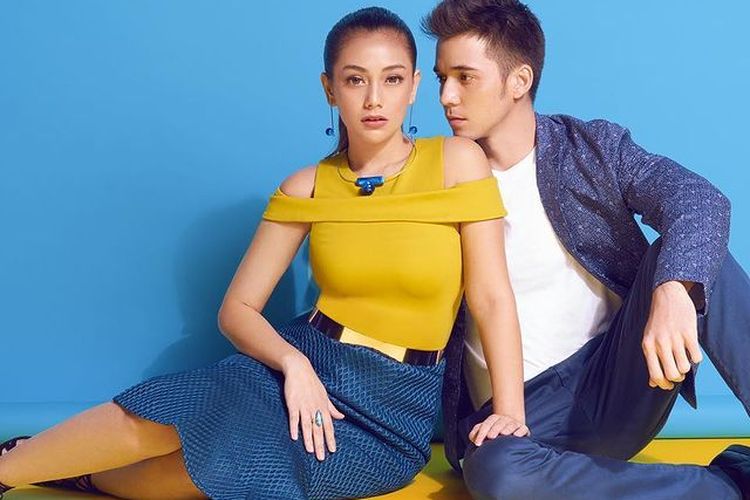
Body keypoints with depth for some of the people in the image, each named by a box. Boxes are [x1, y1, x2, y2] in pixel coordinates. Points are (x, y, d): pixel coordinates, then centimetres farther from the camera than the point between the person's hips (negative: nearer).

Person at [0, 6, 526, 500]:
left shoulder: (457, 161, -7)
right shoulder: (307, 188, 1)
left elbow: (492, 298, -10)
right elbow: (237, 308, 1)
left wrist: (511, 416, -18)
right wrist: (293, 362, -18)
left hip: (399, 405, -2)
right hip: (306, 363, 2)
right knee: (156, 419, -23)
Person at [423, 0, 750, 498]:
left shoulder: (594, 147, 2)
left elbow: (699, 199, -17)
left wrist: (673, 289, -37)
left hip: (623, 381, 1)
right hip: (521, 411, 0)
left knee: (683, 254, -23)